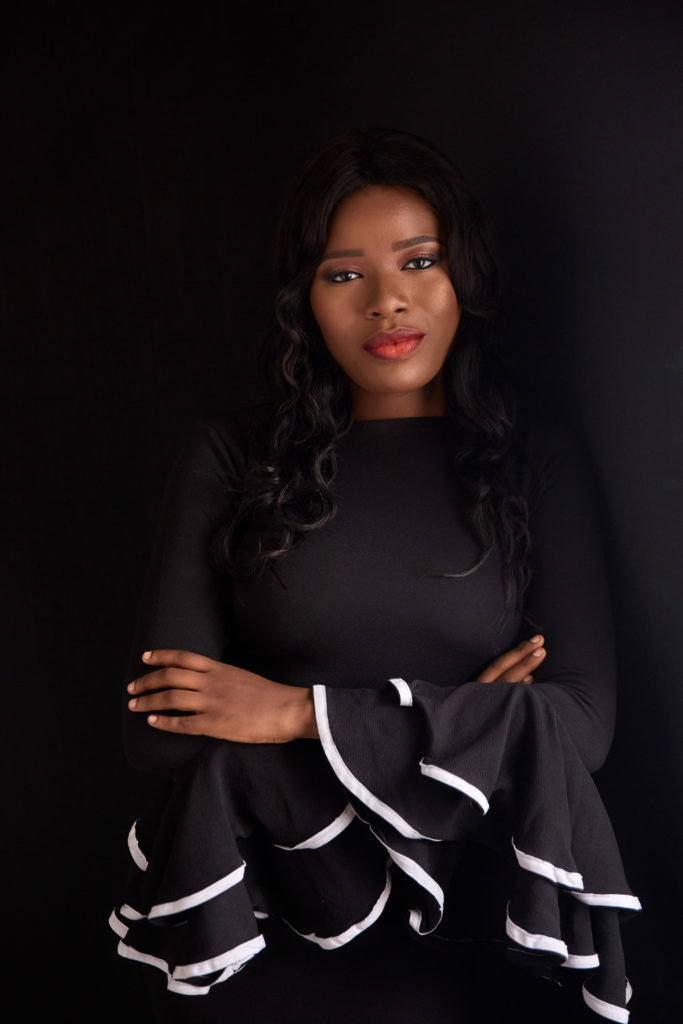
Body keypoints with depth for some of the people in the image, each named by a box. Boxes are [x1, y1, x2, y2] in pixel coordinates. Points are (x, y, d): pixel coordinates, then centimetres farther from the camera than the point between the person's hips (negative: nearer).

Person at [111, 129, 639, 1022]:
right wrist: (455, 720, -8)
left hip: (467, 935, 0)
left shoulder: (539, 465, 6)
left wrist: (303, 712, -10)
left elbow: (582, 720, -6)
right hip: (262, 923, 0)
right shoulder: (229, 461, 4)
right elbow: (157, 730, -4)